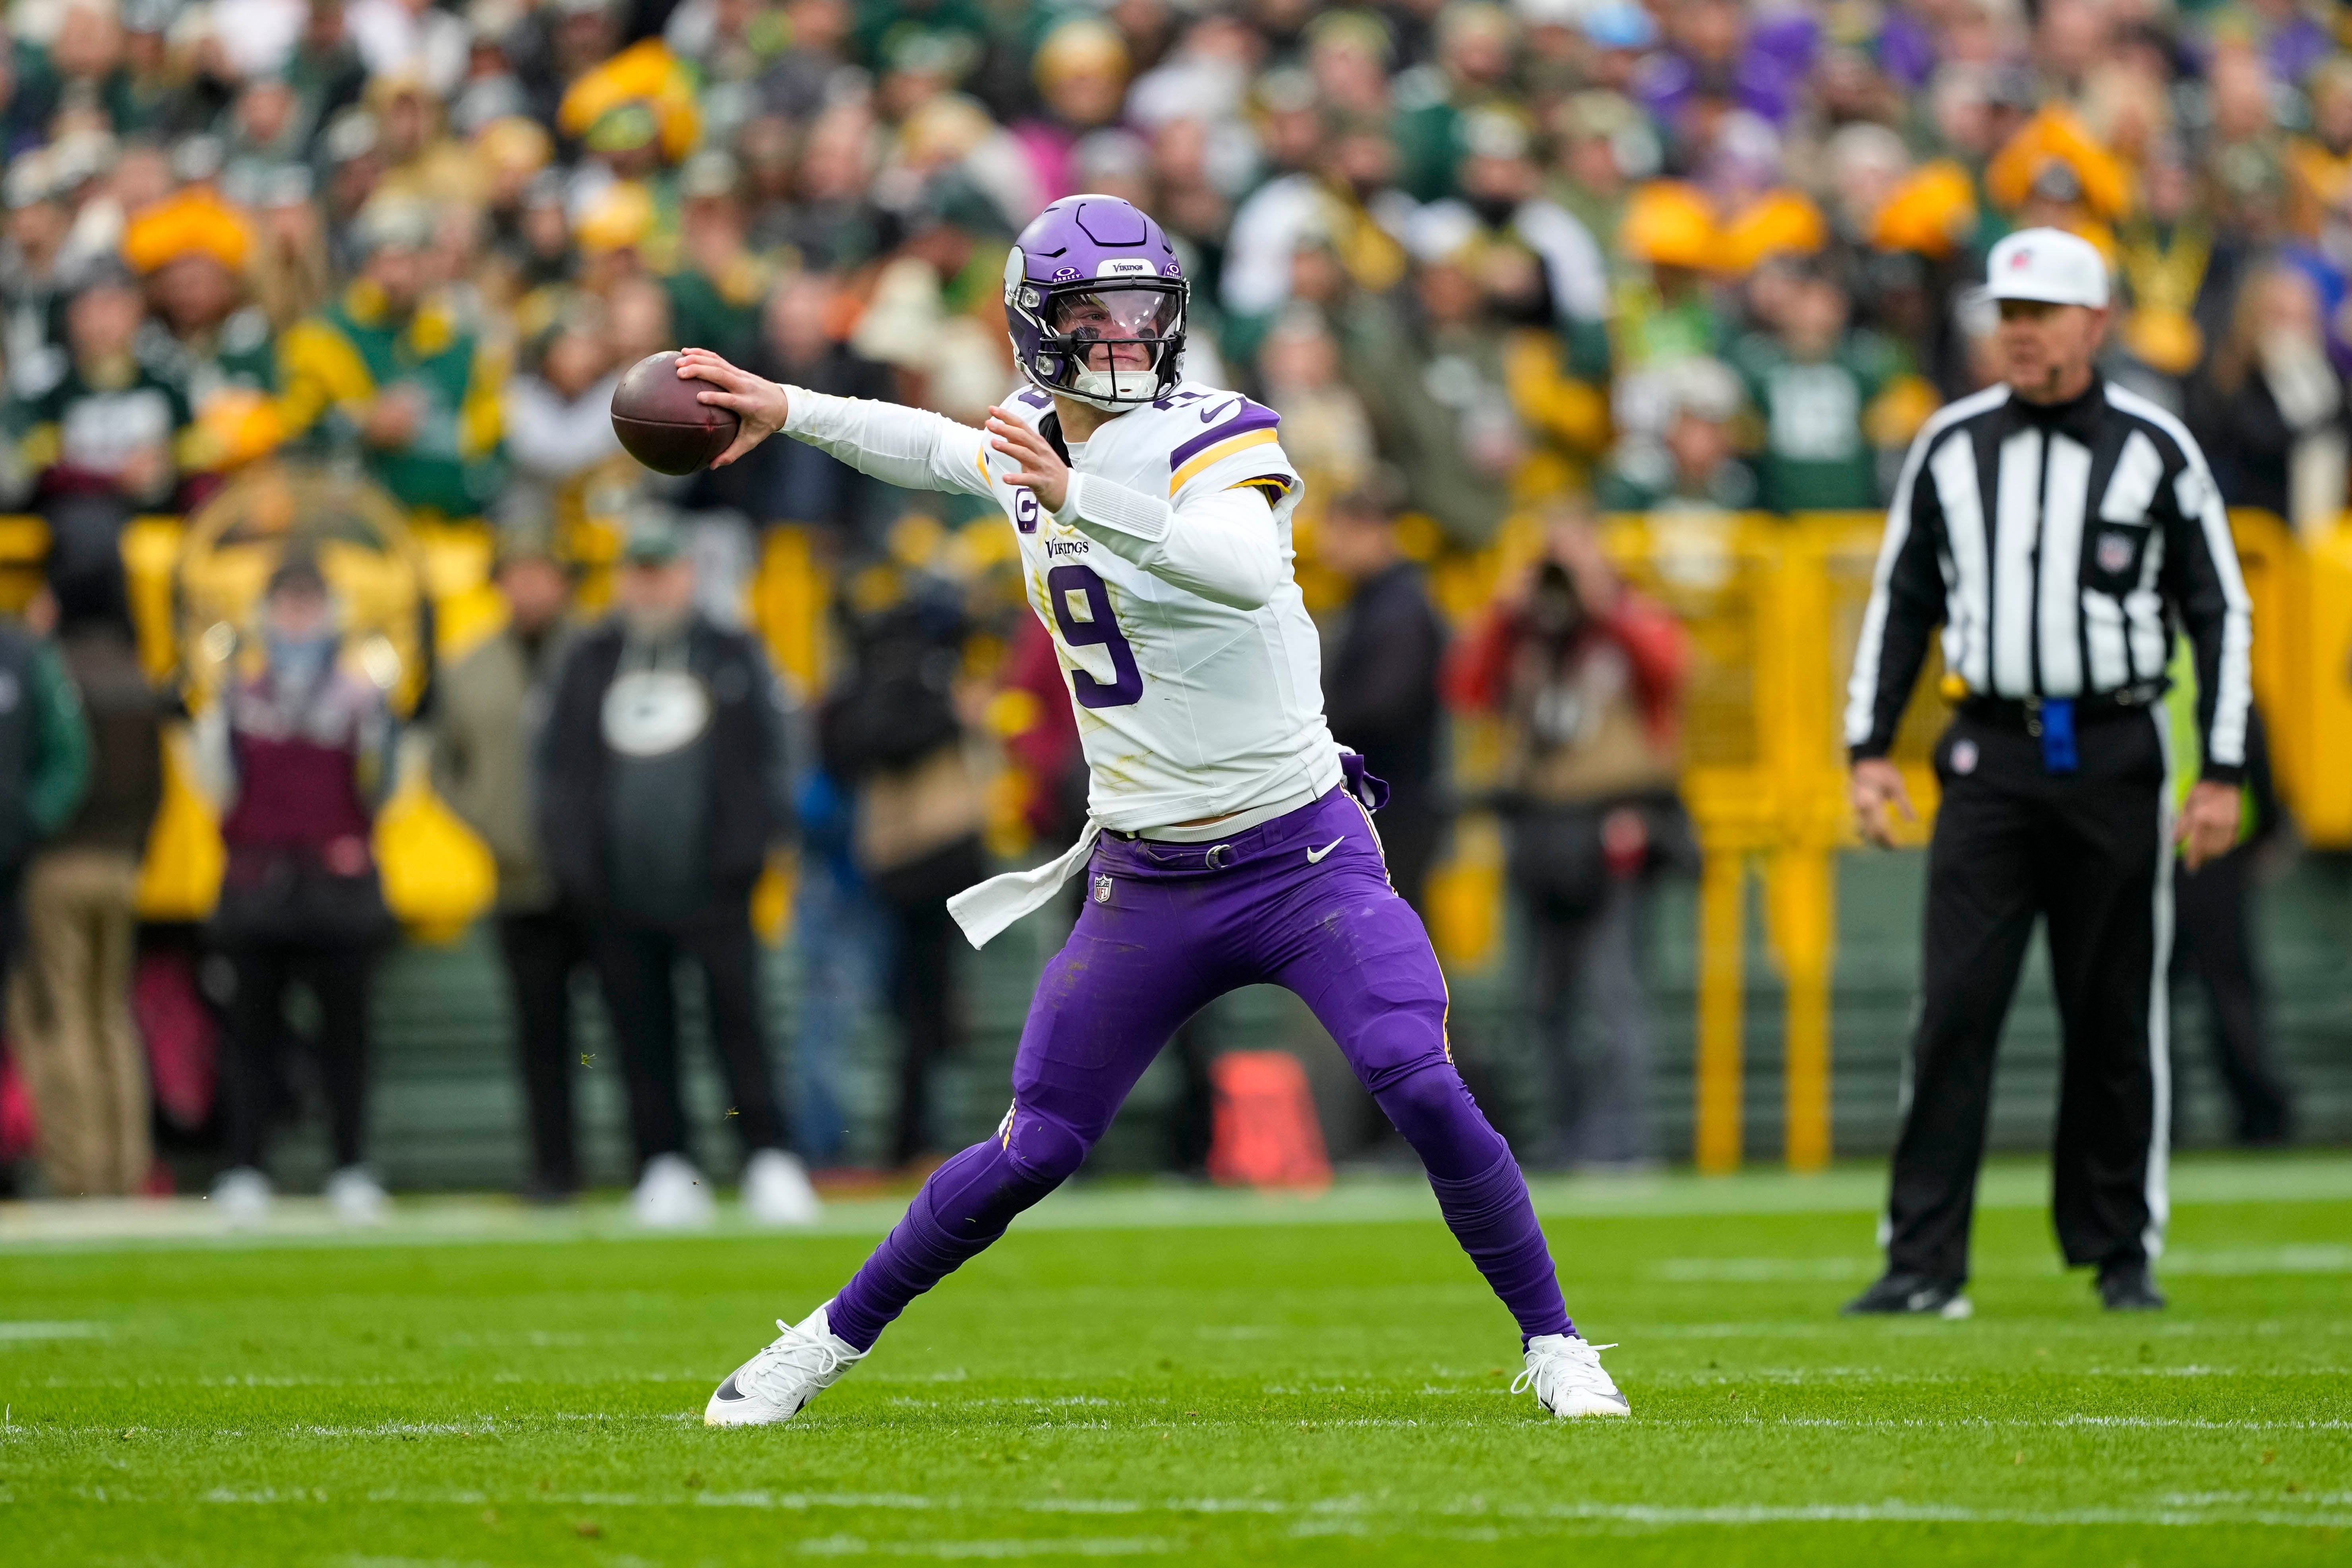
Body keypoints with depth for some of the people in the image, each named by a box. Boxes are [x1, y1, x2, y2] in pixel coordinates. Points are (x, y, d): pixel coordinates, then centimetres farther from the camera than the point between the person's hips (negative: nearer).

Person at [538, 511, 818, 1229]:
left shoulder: (734, 657, 10)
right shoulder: (588, 663, 14)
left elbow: (769, 755, 8)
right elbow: (558, 765, 15)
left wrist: (754, 841, -3)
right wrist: (568, 859, 4)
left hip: (712, 882, -2)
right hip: (620, 893, 2)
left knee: (739, 1021, -9)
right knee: (642, 1036, 2)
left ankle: (769, 1163, -7)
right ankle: (664, 1166, 8)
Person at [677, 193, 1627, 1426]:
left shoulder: (1213, 439, -14)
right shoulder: (1031, 448, 5)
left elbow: (1247, 570, -37)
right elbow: (943, 451, 32)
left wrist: (1084, 501, -46)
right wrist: (788, 411, 29)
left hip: (1301, 853, -4)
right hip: (1146, 885, 4)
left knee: (1422, 1091, -21)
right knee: (1035, 1151, 3)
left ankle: (1553, 1346, -6)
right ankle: (832, 1339, 22)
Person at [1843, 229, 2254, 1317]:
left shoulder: (2156, 450, 1)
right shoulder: (1953, 446, 8)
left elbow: (2220, 612, 3)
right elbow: (1901, 601, 14)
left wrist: (2222, 775, -2)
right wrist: (1868, 747, 7)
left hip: (2115, 758, -1)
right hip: (1991, 756, 1)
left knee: (2116, 1016, 3)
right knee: (1955, 1008, -7)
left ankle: (2121, 1255, 14)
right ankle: (1924, 1261, -7)